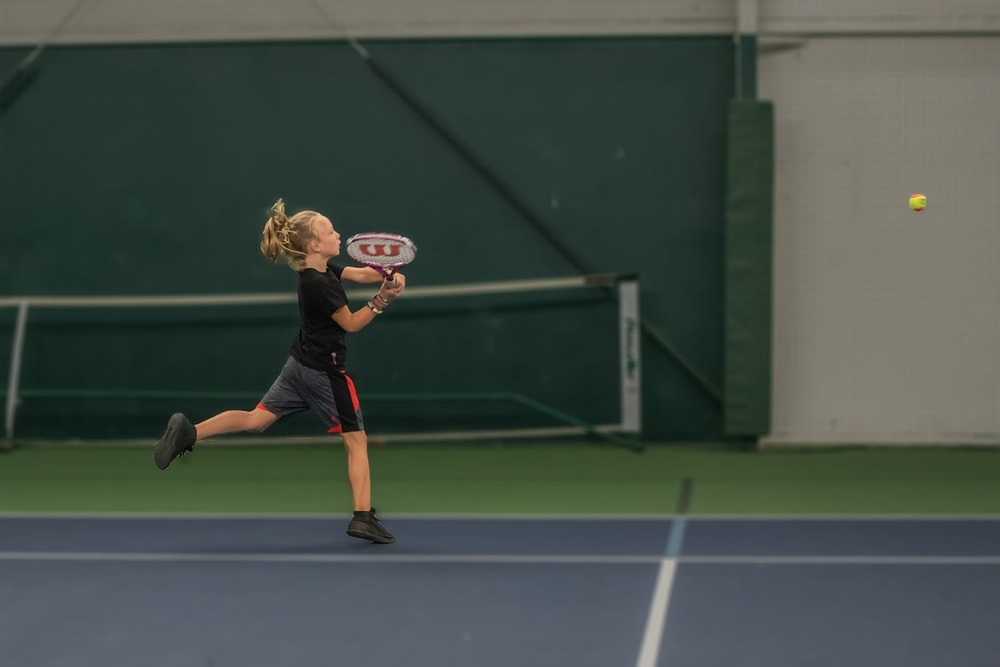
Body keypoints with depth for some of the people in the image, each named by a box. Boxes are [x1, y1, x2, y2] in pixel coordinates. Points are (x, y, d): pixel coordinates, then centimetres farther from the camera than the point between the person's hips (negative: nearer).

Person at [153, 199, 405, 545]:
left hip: (300, 365, 9)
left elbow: (361, 273, 7)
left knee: (256, 419, 13)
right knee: (356, 440, 0)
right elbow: (351, 323, -15)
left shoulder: (322, 270, 3)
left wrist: (389, 276, -11)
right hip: (326, 372, -9)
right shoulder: (319, 286, -24)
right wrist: (380, 301, -21)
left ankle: (190, 432, -2)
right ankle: (363, 517, -1)